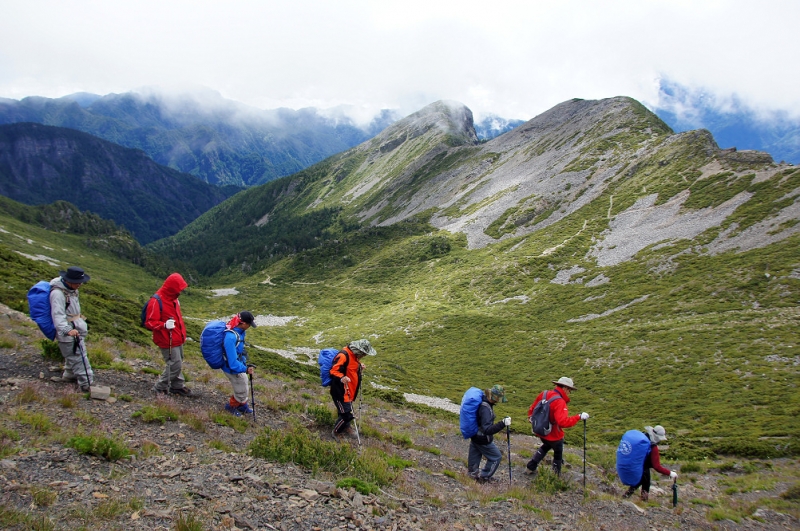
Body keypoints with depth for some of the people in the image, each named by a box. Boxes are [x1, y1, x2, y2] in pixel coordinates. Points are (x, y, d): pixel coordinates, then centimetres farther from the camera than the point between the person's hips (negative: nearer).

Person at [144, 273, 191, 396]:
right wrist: (164, 325, -35)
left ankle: (178, 386, 31)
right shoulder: (156, 301, -21)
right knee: (175, 365, -5)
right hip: (168, 340, -9)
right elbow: (149, 323, -20)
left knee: (178, 363, 17)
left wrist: (182, 333, 23)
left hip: (177, 339, 9)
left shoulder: (173, 298, 7)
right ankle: (160, 388, 12)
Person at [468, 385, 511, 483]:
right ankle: (484, 477, 22)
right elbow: (487, 430, -37)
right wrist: (503, 423, -41)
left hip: (474, 435, 8)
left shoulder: (481, 400, -7)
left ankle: (473, 474, 41)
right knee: (496, 457, 12)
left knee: (474, 457, 24)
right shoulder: (486, 408, -34)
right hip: (483, 440, -8)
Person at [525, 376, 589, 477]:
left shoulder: (544, 394, -7)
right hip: (554, 435, -7)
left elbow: (532, 408, 5)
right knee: (558, 453, 21)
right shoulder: (559, 402, -31)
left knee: (546, 446, 34)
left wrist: (531, 417, 24)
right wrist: (579, 417, -35)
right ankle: (556, 475, 36)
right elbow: (563, 422, -41)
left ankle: (530, 467, 35)